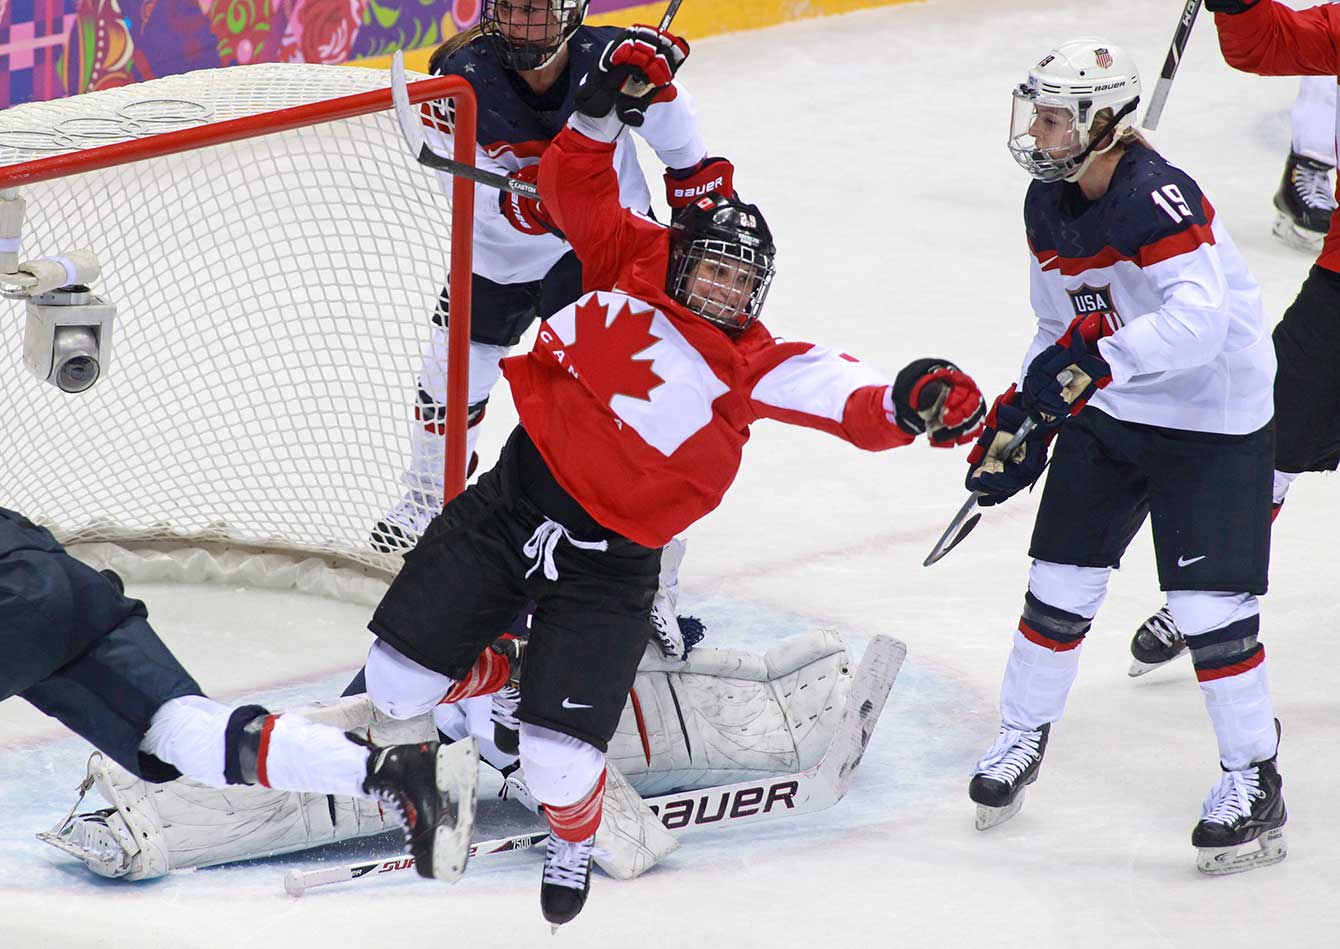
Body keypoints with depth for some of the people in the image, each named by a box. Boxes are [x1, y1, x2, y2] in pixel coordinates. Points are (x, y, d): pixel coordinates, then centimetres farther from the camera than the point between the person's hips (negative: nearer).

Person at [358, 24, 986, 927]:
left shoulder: (756, 369, -6)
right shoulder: (634, 265, -1)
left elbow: (850, 400, -18)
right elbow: (575, 191, 0)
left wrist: (909, 403, -40)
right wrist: (603, 107, -17)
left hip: (608, 564, -2)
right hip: (514, 503, 2)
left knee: (559, 763, -11)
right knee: (398, 682, 1)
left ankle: (574, 833, 25)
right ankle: (488, 676, 35)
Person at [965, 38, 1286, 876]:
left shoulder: (1160, 201, -26)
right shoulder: (1050, 207, 2)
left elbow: (1198, 320, -40)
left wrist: (1095, 358, -47)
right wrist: (1020, 421, 9)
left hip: (1212, 416, -8)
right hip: (1107, 414, 8)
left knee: (1209, 602, -9)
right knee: (1061, 578, 9)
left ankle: (1255, 783, 2)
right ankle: (1023, 735, 28)